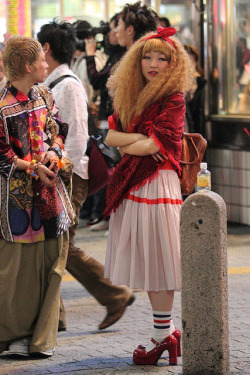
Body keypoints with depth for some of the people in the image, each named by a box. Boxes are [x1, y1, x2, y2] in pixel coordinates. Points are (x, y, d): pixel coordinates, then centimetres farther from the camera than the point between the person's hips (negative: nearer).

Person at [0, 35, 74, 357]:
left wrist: (53, 152, -2)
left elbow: (57, 130, 18)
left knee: (51, 259, 5)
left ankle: (41, 336, 13)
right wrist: (33, 168, -15)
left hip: (49, 187, 7)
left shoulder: (44, 97, 9)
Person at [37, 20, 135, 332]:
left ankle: (116, 296, 6)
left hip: (69, 178, -9)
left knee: (63, 247, -7)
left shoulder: (69, 86, -13)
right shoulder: (49, 86, 15)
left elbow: (77, 137, -18)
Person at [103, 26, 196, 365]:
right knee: (145, 260, 9)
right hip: (133, 183, 7)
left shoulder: (173, 98, -7)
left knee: (158, 260, -5)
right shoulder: (131, 95, 14)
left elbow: (156, 144, -14)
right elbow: (111, 136, 6)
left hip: (157, 182, -7)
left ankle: (163, 336, 0)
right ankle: (167, 331, 17)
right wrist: (138, 138, -10)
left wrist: (127, 147, 1)